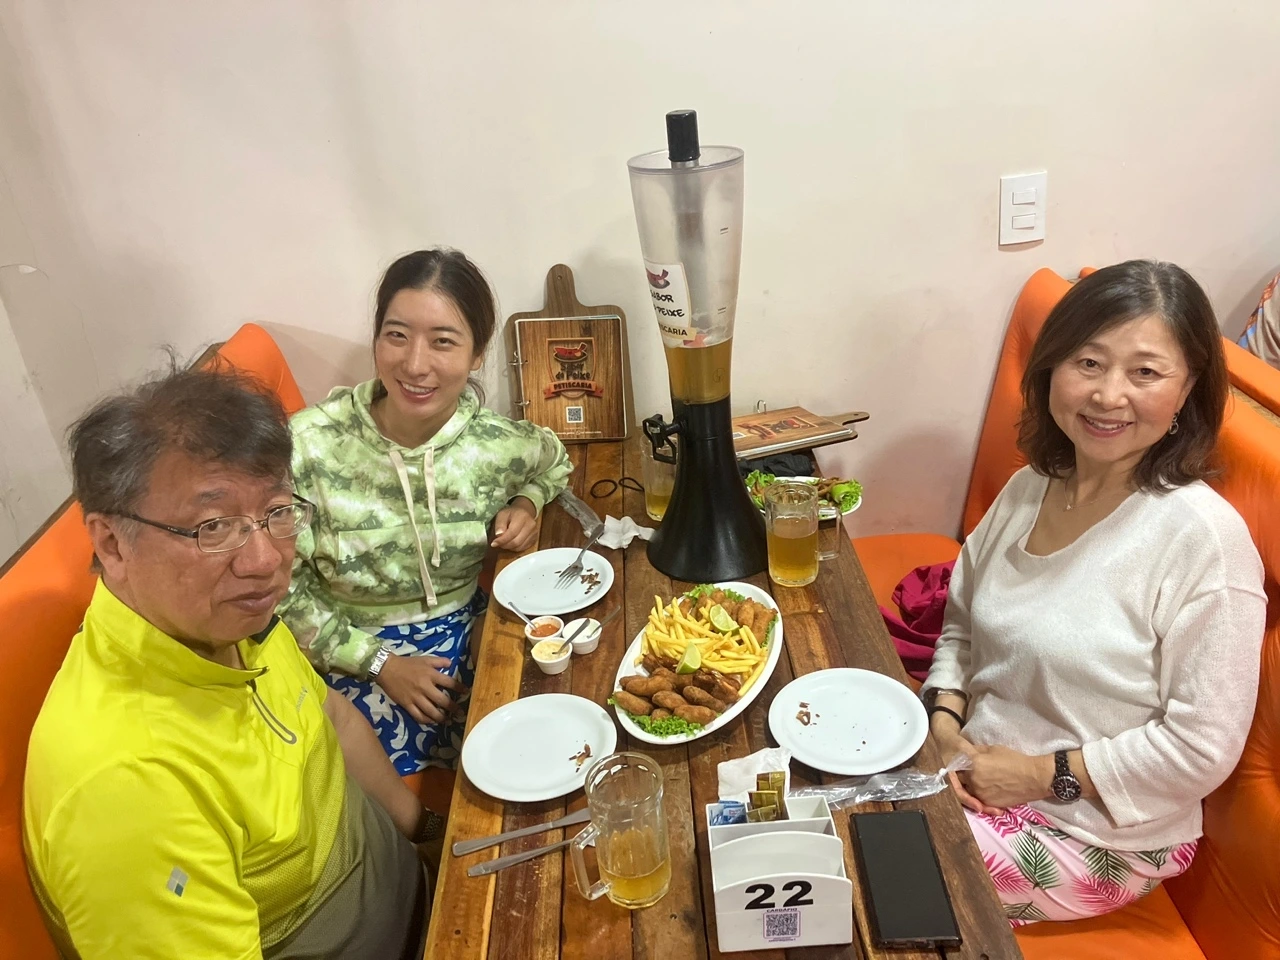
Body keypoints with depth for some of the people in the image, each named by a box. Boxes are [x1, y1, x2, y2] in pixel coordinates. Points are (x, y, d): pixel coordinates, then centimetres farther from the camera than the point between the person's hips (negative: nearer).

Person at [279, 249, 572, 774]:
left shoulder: (498, 445, -12)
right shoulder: (310, 445, -19)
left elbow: (553, 460, 13)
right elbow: (282, 589, -10)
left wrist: (527, 501, -8)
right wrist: (380, 664, -14)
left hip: (463, 632, 3)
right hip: (352, 651, -2)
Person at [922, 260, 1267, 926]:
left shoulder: (1203, 537, -21)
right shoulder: (1028, 490, 0)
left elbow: (1203, 745, -19)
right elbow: (961, 626, 9)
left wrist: (1043, 773, -16)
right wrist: (944, 725, -7)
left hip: (1097, 835, -5)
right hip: (970, 774, 6)